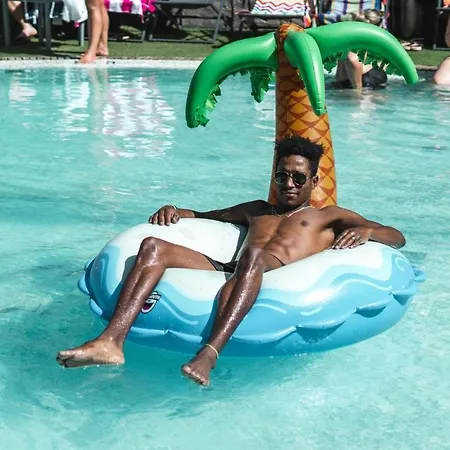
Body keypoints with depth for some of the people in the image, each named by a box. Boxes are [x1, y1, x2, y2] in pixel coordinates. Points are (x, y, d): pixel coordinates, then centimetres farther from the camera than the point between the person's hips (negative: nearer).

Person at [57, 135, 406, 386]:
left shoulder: (329, 216, 28)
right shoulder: (257, 210, 40)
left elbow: (397, 237, 20)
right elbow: (203, 216, 46)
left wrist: (365, 230, -4)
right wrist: (173, 211, 23)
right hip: (221, 273, 5)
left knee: (254, 255, -40)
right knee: (152, 247, -17)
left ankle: (208, 356, -57)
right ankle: (111, 342, -36)